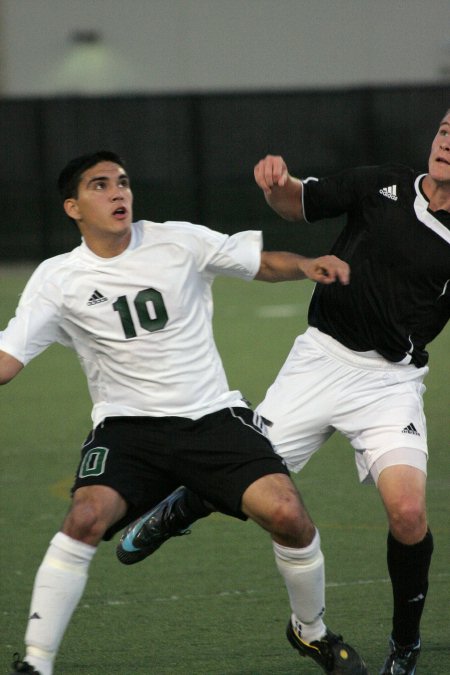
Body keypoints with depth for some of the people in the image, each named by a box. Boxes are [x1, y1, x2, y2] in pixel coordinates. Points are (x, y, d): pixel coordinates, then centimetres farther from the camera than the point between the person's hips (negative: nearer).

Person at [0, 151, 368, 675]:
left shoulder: (179, 243, 1)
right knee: (86, 517, -29)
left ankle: (310, 630, 12)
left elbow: (263, 263, 11)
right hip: (126, 425, -1)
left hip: (213, 415, 1)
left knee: (286, 514, -18)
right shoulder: (58, 279, -1)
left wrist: (308, 266, -9)